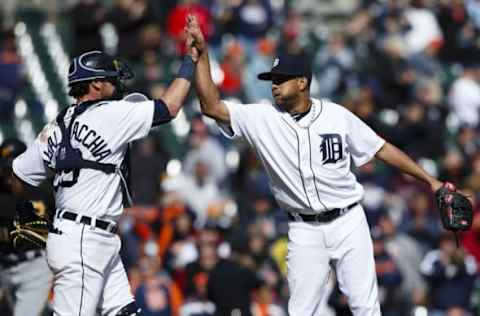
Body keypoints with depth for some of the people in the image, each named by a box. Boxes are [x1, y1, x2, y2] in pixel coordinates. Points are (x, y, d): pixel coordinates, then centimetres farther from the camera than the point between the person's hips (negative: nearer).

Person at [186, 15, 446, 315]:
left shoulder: (337, 115, -2)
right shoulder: (262, 119, -3)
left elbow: (381, 149, 4)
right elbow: (212, 106, -11)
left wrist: (430, 180, 2)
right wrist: (202, 54, -20)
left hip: (348, 222, -1)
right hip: (305, 232, 1)